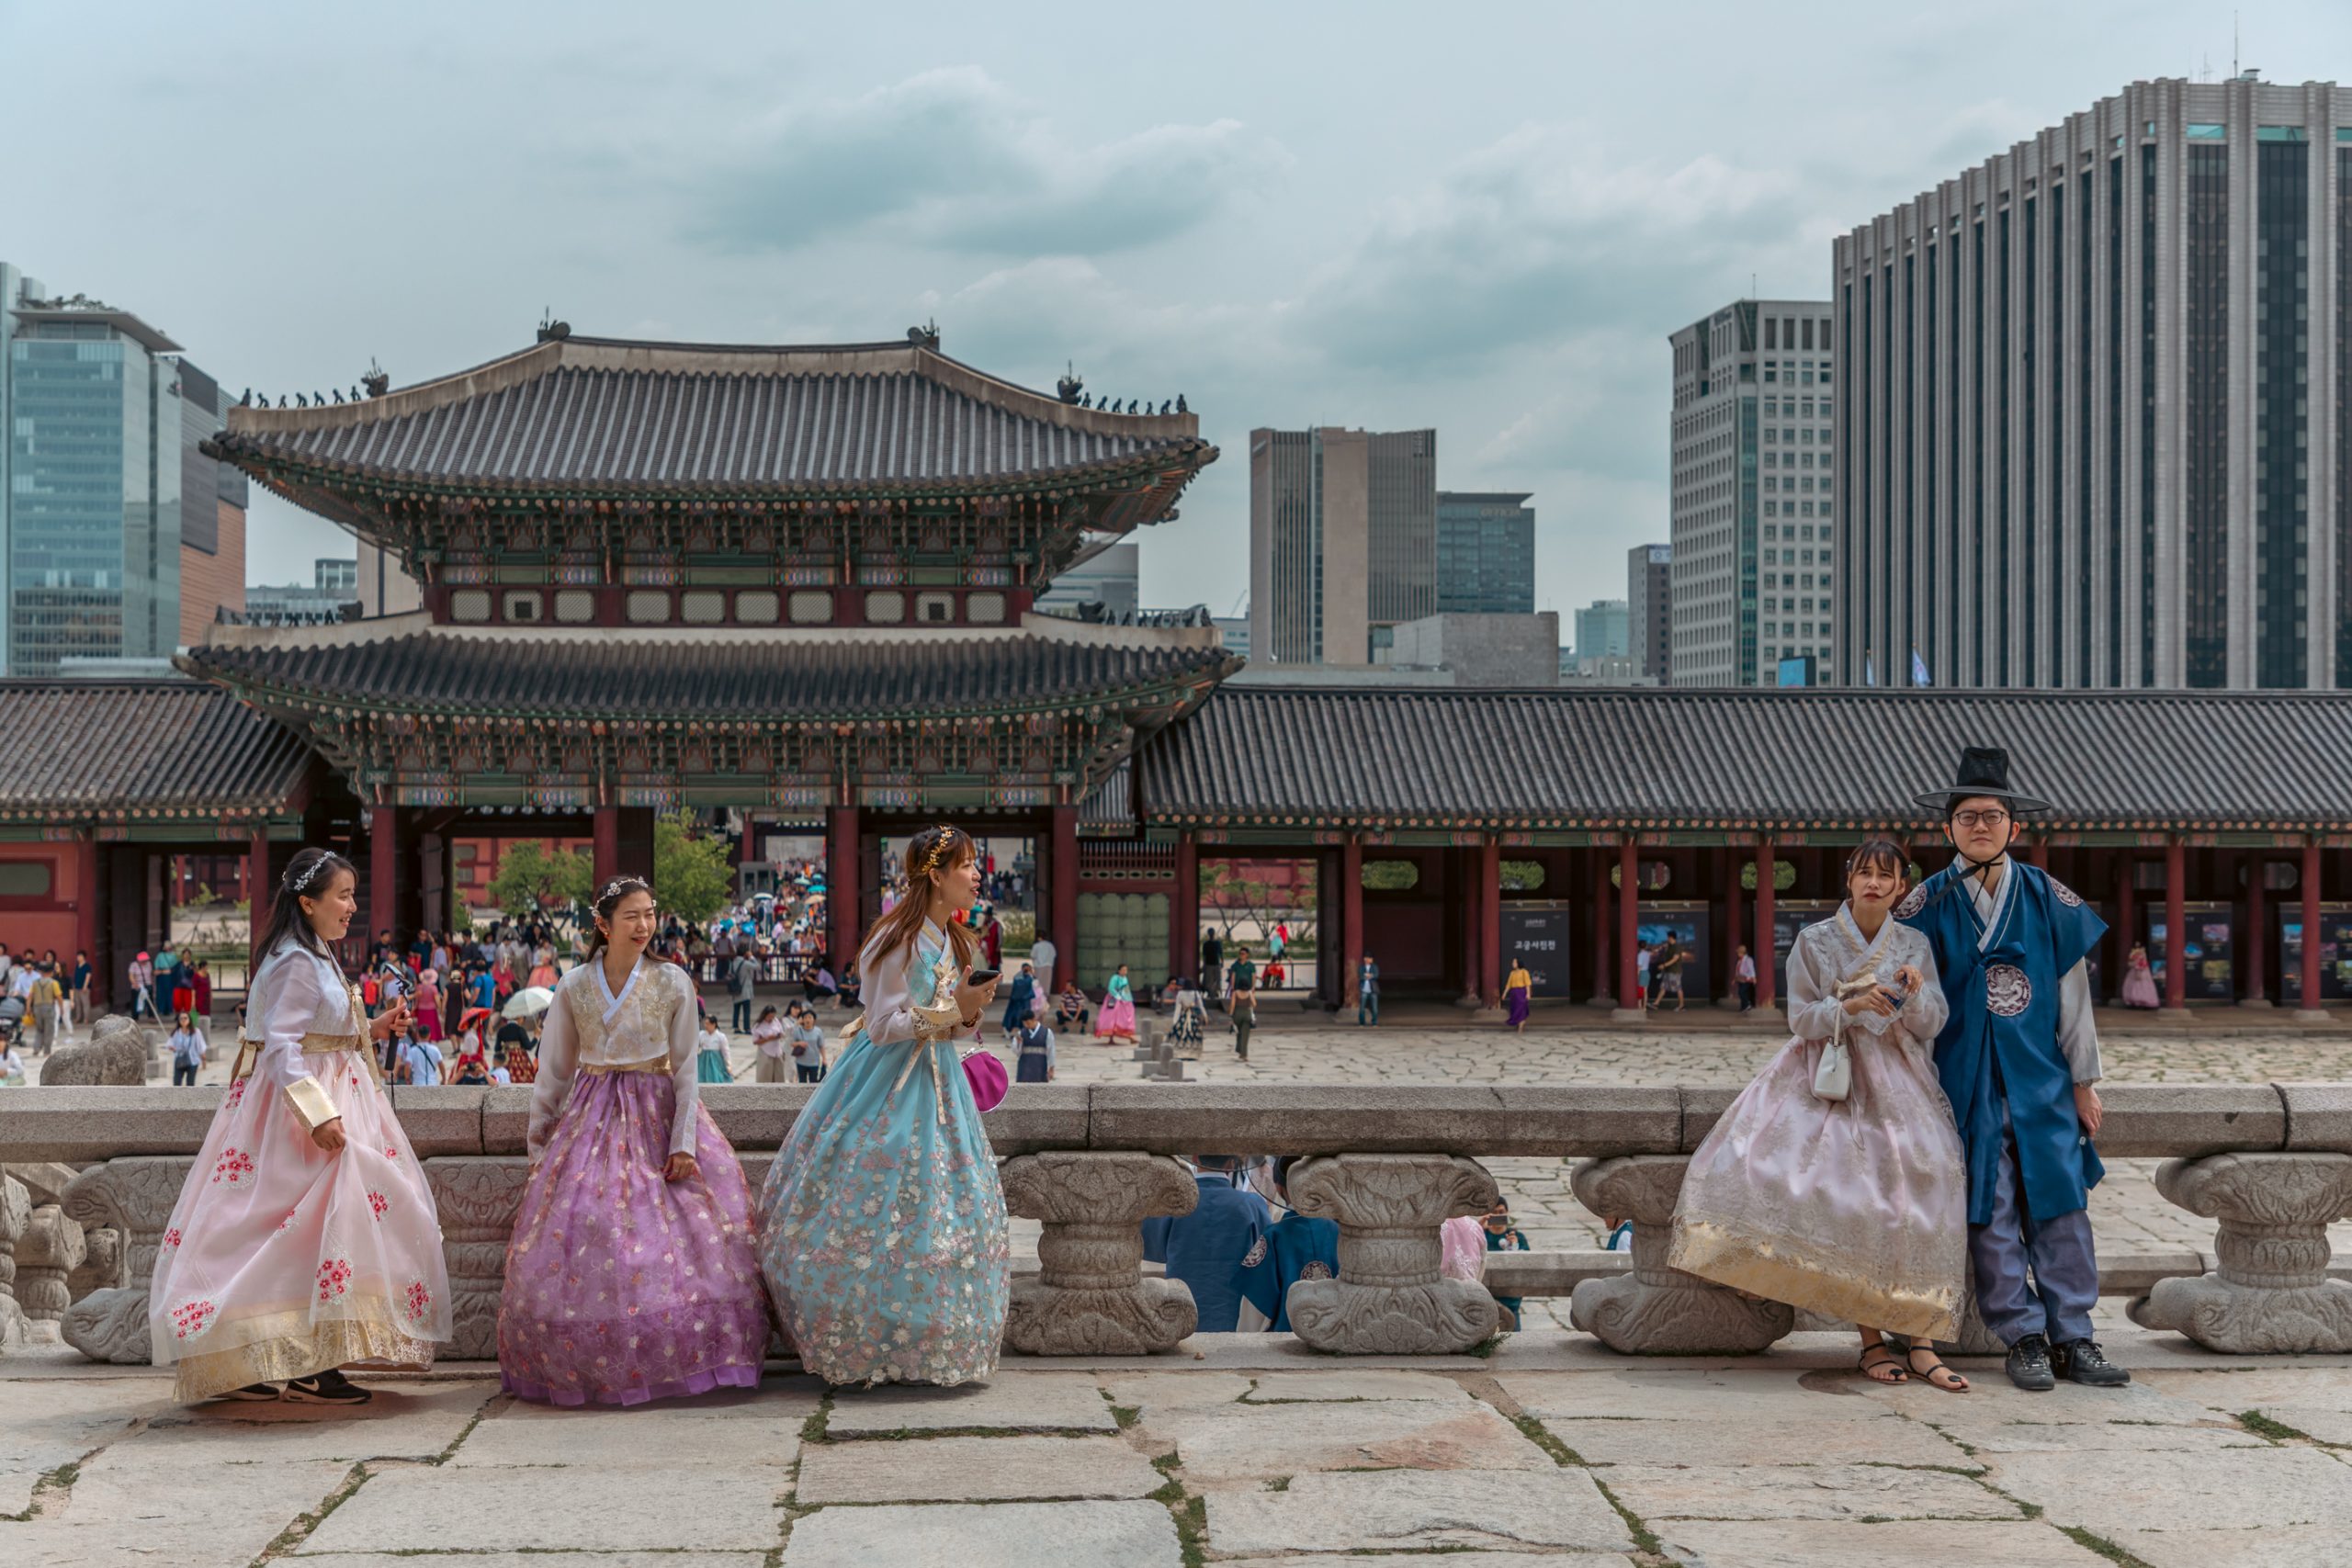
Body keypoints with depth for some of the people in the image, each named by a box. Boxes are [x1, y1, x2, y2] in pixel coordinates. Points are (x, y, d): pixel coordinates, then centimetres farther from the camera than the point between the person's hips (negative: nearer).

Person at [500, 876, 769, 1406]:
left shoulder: (672, 983, 0)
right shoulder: (573, 987, 3)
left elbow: (686, 1069, -2)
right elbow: (553, 1069, 11)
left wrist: (683, 1142, -9)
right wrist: (538, 1137, 13)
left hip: (657, 1119, -1)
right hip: (591, 1119, 1)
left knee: (674, 1244, -7)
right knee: (585, 1240, -4)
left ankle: (680, 1361, 3)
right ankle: (584, 1364, 6)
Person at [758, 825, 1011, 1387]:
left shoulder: (958, 944, 11)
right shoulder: (900, 939, -14)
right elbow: (882, 1026, -17)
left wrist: (970, 1013, -4)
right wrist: (952, 1011, -20)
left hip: (935, 1085, 8)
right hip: (887, 1083, -8)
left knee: (948, 1210, 6)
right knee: (875, 1215, -6)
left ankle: (927, 1342, 14)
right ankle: (863, 1346, 3)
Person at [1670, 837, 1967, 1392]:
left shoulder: (1914, 946, 7)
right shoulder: (1815, 942, 2)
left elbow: (1933, 1025, 2)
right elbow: (1802, 1019, -2)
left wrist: (1915, 996, -18)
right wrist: (1849, 1007, -18)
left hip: (1899, 1085, 2)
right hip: (1834, 1084, -2)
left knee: (1915, 1202, -9)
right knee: (1853, 1205, -11)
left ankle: (1920, 1339, -5)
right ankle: (1871, 1340, -3)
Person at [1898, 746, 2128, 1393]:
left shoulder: (2048, 898, 4)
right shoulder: (1927, 906, 1)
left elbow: (2073, 995, 8)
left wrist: (2084, 1082, 8)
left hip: (2042, 1080, 1)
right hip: (1967, 1085, -1)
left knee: (2060, 1207, 0)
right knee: (1990, 1216, 0)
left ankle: (2072, 1339, 7)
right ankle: (2025, 1339, 9)